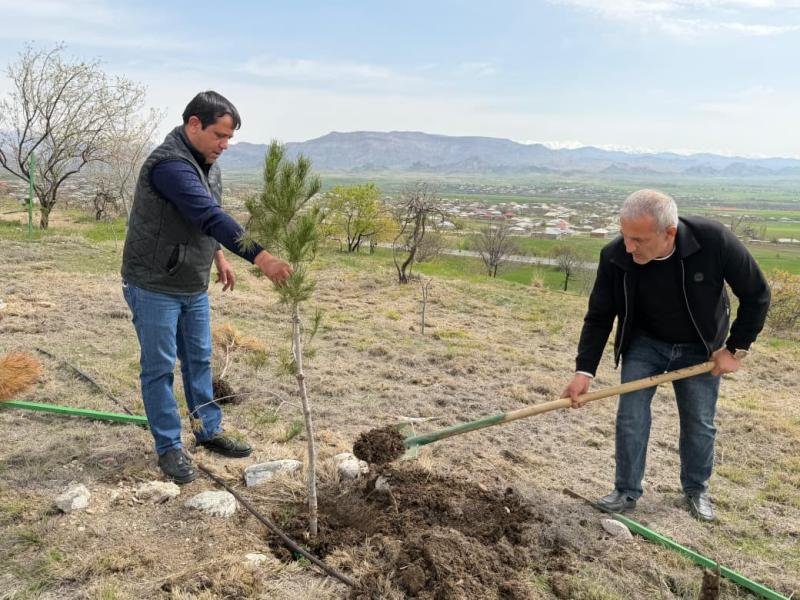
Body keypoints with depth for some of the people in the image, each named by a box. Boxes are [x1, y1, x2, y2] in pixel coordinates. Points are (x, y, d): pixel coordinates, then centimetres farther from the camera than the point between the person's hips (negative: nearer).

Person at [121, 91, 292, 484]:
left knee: (199, 361, 16)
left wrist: (219, 256, 13)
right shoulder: (170, 164, -26)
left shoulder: (206, 163, 6)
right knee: (159, 368, 3)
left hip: (194, 286, 9)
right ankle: (169, 447, 15)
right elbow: (209, 215, -37)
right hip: (154, 287, -9)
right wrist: (258, 256, -45)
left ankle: (209, 431, 29)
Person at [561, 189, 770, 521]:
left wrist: (735, 348, -12)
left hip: (699, 349, 0)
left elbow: (756, 295, -16)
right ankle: (626, 492, 15)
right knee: (630, 417, -4)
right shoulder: (614, 256, -27)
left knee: (699, 423, 9)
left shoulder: (713, 239, -32)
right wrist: (584, 371, -21)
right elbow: (599, 316, -14)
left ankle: (697, 490, 33)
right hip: (644, 344, 1)